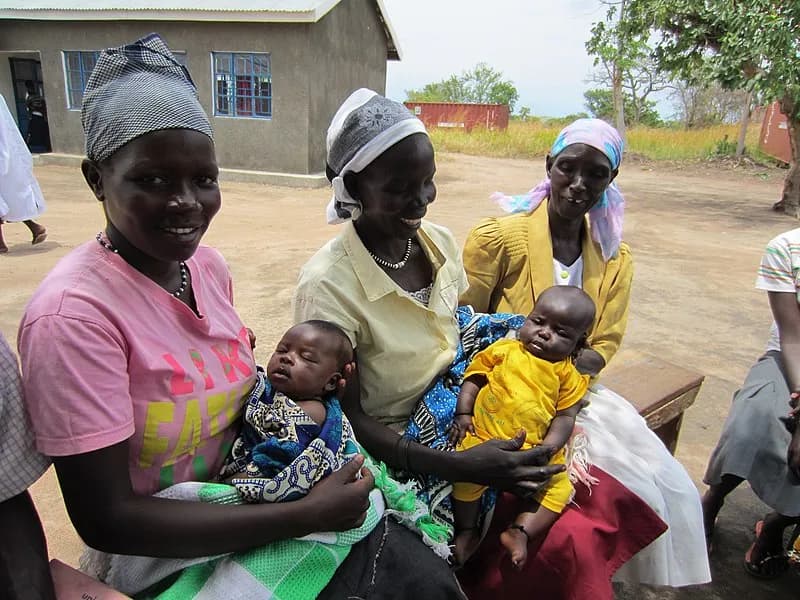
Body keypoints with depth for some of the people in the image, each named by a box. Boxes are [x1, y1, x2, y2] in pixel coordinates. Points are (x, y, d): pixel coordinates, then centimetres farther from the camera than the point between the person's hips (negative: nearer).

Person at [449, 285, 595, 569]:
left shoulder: (568, 375, 9)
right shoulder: (504, 350, 9)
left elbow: (565, 417, 4)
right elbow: (473, 378, 9)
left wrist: (548, 448, -11)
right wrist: (463, 414, -4)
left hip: (534, 451, 2)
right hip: (484, 438, -1)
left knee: (560, 485, -14)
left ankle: (520, 531, -5)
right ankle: (466, 530, 2)